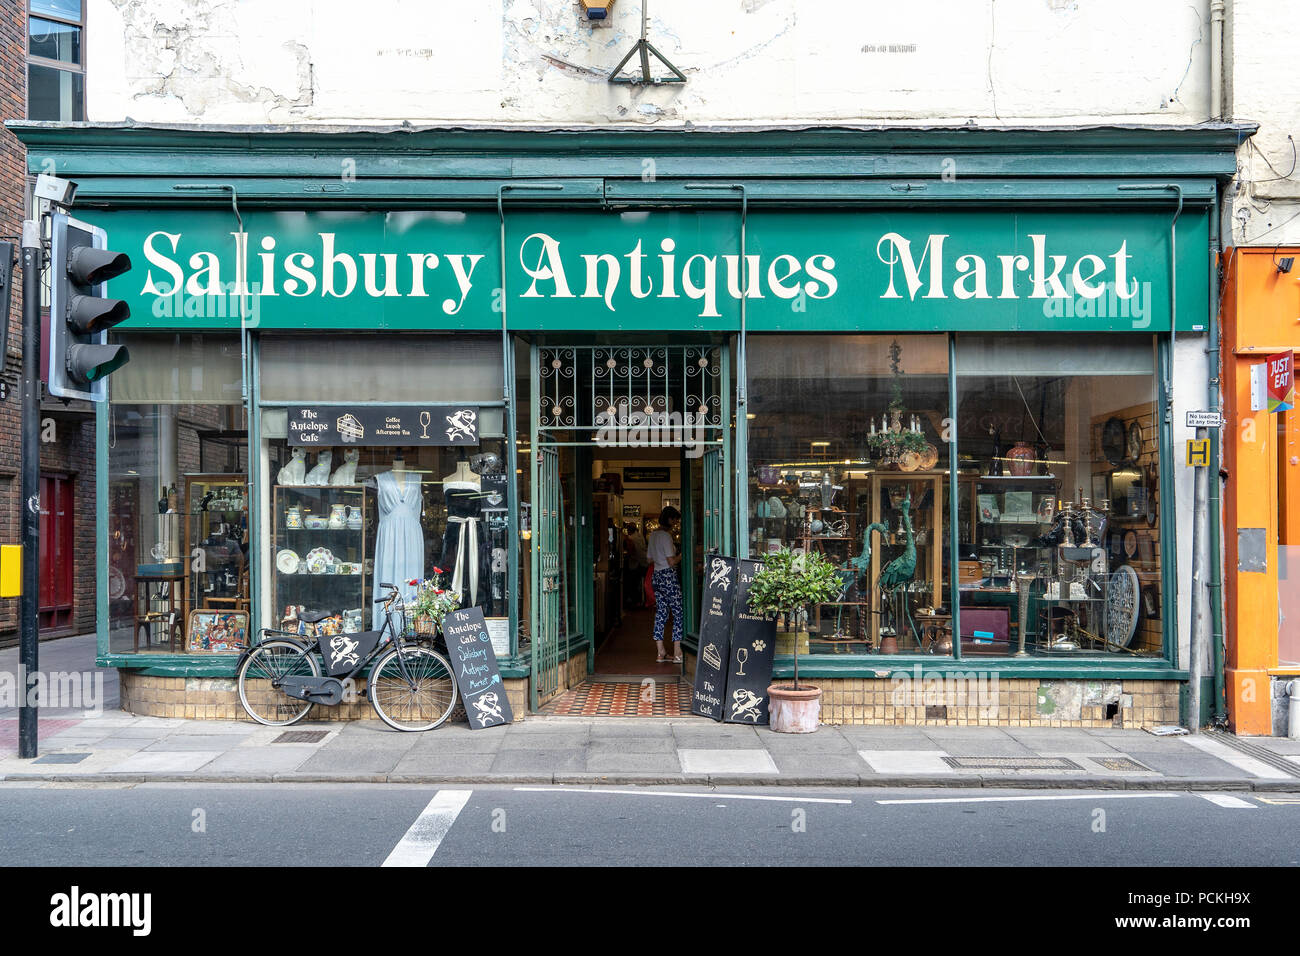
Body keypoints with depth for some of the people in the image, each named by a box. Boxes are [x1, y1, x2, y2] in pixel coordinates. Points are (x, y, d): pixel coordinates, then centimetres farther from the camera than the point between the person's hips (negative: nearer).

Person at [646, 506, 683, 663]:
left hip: (656, 576, 9)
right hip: (668, 576, -9)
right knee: (678, 613, -3)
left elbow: (649, 558, 19)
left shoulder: (653, 534, 12)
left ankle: (661, 653, 12)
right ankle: (677, 653, -4)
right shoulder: (666, 536, -15)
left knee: (661, 613, 10)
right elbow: (672, 562, -19)